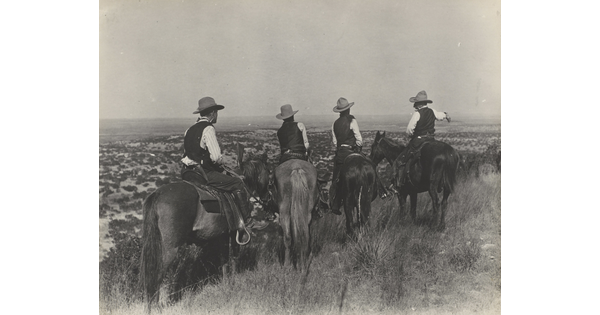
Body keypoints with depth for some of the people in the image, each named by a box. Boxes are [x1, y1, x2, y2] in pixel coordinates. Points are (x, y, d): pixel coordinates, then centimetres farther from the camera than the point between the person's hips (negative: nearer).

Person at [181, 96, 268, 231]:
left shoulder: (190, 130, 14)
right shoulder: (208, 129, -13)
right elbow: (216, 157, -21)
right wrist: (220, 163, 2)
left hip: (188, 173, 9)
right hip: (204, 173, -9)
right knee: (237, 183, -3)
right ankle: (247, 221, -2)